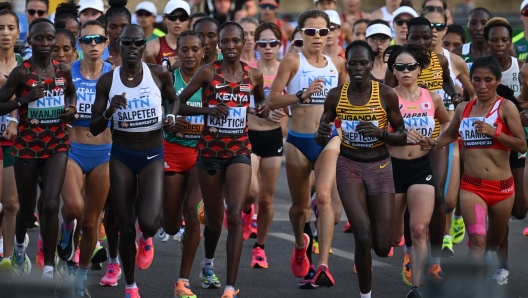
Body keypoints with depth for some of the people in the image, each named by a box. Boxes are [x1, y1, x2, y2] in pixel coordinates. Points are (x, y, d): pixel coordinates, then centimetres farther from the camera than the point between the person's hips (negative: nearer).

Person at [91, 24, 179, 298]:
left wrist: (171, 118, -6)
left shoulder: (159, 74, -7)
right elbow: (94, 129, -4)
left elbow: (174, 100, 15)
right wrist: (109, 111, -23)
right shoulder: (107, 81, -7)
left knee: (149, 222, -22)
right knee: (126, 229, 4)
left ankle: (147, 239, 17)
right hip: (121, 157, 1)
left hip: (152, 156, -1)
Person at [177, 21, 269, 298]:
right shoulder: (208, 72, -6)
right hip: (210, 150, 0)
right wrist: (207, 109, -20)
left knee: (235, 216, -16)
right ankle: (208, 262, 45)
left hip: (240, 151, 0)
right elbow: (179, 103, -5)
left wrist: (263, 108, 0)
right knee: (213, 218, 13)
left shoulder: (254, 75, 2)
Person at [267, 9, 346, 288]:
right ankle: (301, 243, 48)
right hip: (298, 141, 0)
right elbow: (272, 100, -10)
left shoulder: (337, 64, 5)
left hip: (328, 139, 1)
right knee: (300, 205, 13)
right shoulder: (292, 61, -5)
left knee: (324, 196, -21)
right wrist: (302, 95, -22)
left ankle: (322, 266, -26)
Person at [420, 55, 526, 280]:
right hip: (471, 187, 1)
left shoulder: (506, 107, -6)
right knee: (477, 241, -18)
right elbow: (450, 135, 26)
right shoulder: (463, 109, 6)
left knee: (494, 243, 16)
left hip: (502, 187, -1)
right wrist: (433, 144, 5)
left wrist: (493, 132, -22)